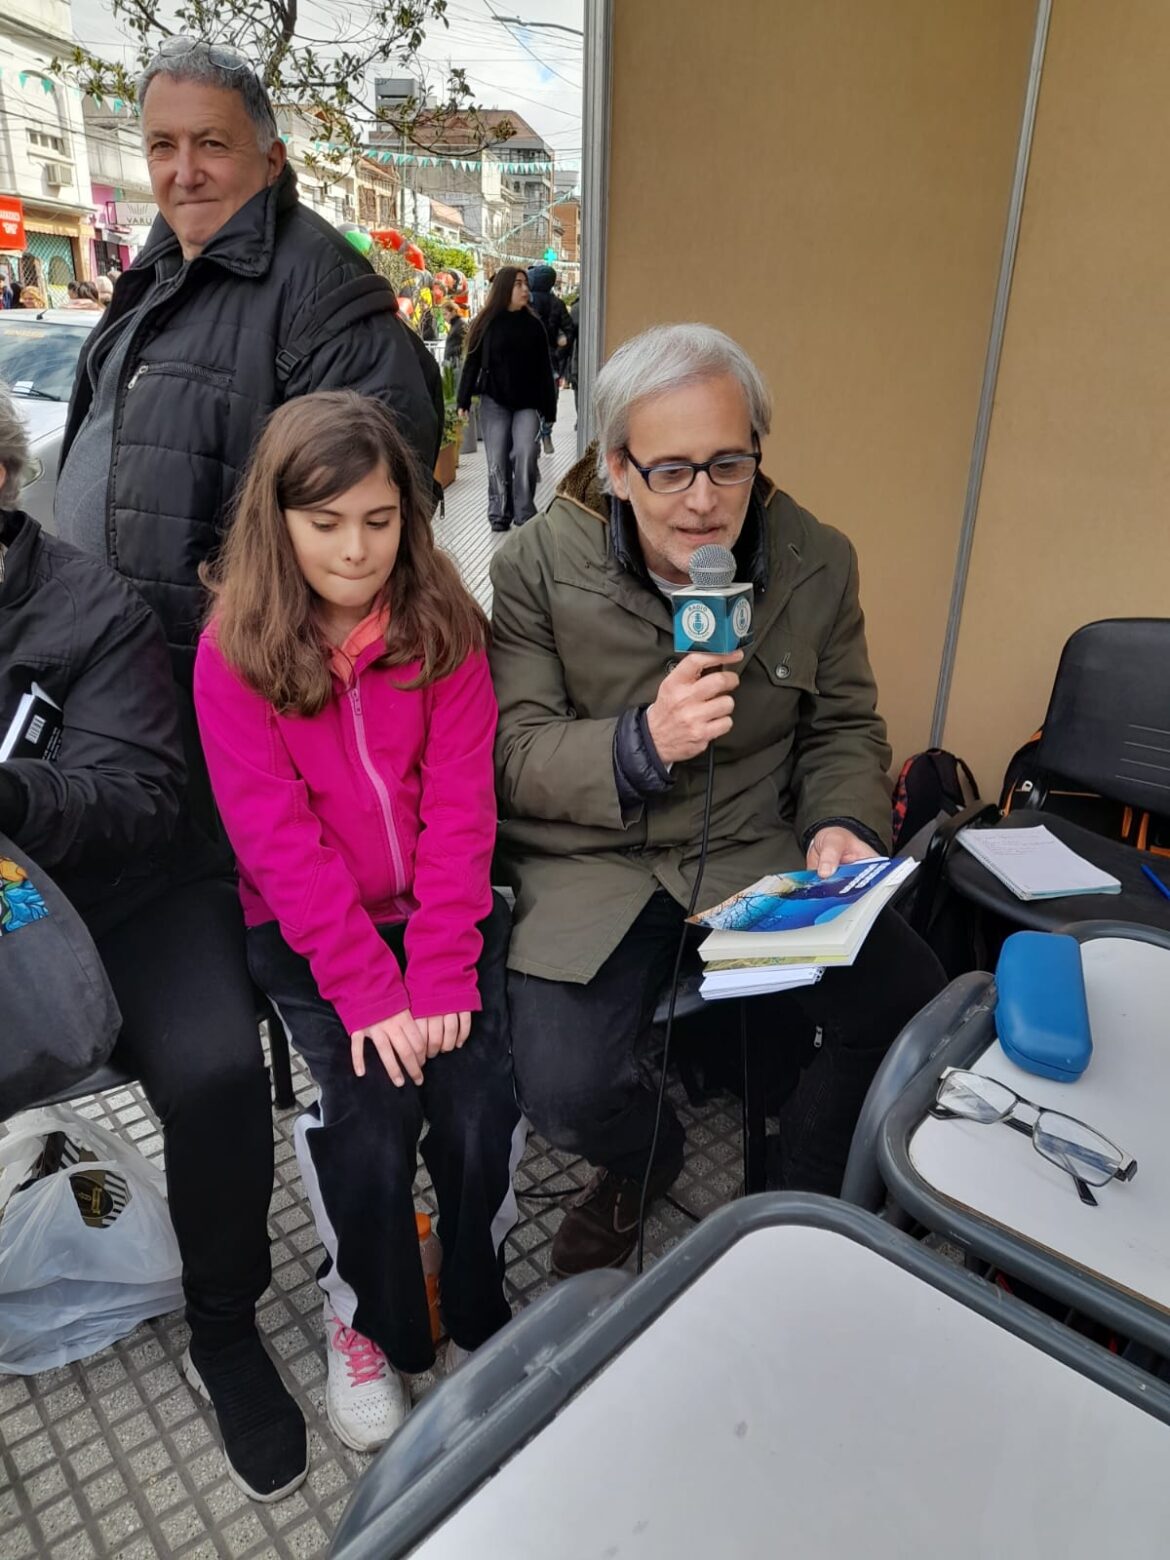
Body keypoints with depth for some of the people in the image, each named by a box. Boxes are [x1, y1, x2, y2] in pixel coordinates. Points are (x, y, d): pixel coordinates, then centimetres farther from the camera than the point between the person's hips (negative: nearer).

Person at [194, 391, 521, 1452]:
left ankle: (480, 1316, 17)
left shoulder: (444, 624, -4)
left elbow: (461, 804, -8)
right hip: (309, 930, -1)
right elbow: (278, 837, -12)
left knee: (479, 1109, -13)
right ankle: (367, 1322, 15)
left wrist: (439, 973, -16)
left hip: (443, 909, 1)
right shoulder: (234, 651, -8)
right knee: (371, 1118, -16)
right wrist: (369, 992, -18)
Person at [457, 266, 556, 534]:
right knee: (497, 460, 1)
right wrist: (463, 401, -3)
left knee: (525, 455, -15)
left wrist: (548, 406, 4)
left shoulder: (533, 325, 6)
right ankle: (499, 514, 13)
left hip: (527, 403, 0)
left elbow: (543, 368, 7)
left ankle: (524, 514, -2)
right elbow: (472, 363, 3)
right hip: (494, 402, 0)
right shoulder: (486, 323, 2)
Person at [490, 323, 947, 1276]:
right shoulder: (538, 568, -6)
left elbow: (846, 729, 10)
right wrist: (644, 742, -27)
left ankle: (802, 1208, 14)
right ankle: (644, 1161, 21)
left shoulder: (819, 563, 1)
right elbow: (515, 757, -8)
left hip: (760, 852, 2)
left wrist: (842, 823, -11)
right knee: (565, 1091, -21)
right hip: (590, 862, -1)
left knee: (916, 1008, -18)